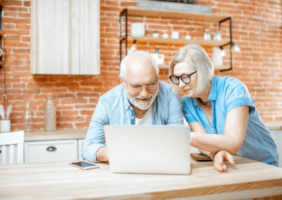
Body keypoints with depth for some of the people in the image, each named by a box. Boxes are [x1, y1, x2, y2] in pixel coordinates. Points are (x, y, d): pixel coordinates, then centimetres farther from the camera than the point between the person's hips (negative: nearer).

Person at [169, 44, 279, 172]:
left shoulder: (233, 89, -19)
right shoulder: (187, 103, -5)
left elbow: (233, 143, -29)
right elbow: (204, 141, -13)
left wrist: (189, 137, -39)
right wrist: (215, 153, -35)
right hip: (223, 167, 4)